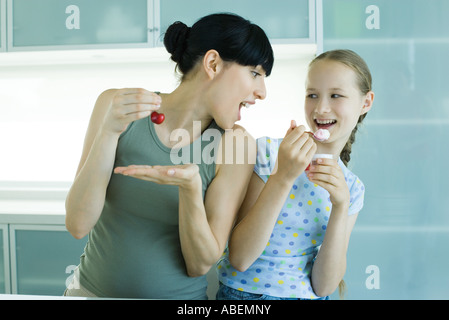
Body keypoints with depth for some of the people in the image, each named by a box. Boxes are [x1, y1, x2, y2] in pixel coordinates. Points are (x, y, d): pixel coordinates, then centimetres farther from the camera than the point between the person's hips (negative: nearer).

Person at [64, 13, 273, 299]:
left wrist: (190, 188, -27)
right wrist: (109, 132, -25)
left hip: (180, 294, 0)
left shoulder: (236, 145, -12)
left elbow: (200, 264, -11)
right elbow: (78, 225, -14)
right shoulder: (116, 106, -9)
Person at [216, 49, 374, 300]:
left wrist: (340, 206, -13)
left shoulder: (352, 188, 3)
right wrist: (283, 177, -21)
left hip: (310, 296, 3)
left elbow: (323, 287, -3)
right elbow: (239, 259, -15)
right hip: (244, 292, -2)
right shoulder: (268, 152, -9)